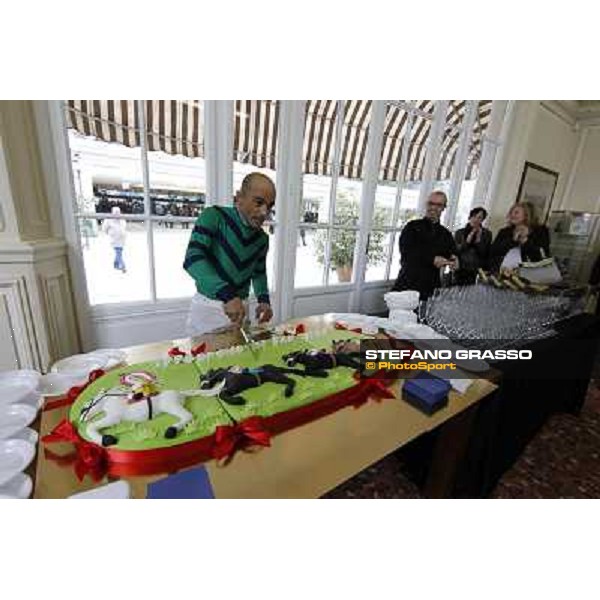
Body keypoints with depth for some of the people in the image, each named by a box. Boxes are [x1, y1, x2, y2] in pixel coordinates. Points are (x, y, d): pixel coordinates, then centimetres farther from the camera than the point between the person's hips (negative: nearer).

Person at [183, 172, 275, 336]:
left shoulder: (262, 238, 3)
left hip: (237, 307, 4)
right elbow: (192, 259, -26)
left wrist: (263, 299, -4)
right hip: (207, 308, -4)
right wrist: (228, 294, -39)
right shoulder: (213, 217, -13)